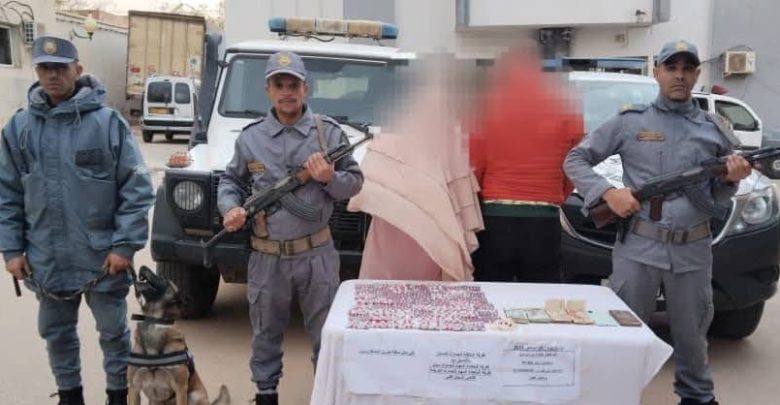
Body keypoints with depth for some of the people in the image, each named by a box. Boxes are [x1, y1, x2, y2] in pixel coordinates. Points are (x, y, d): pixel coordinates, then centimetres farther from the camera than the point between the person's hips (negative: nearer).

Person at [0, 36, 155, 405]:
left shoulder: (108, 122, -9)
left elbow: (136, 188, -10)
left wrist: (125, 244, -13)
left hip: (103, 258, -3)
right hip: (46, 260, 4)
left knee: (113, 333, 11)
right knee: (56, 333, 18)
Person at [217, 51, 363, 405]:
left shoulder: (329, 131, -1)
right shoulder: (250, 137, 2)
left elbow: (355, 182, 3)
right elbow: (230, 180, 13)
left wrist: (330, 179, -17)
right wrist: (229, 207, -7)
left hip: (317, 254, -1)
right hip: (267, 257, 1)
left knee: (326, 333, 11)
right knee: (266, 334, 17)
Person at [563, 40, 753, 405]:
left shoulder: (716, 131, 10)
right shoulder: (629, 122, 3)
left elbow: (715, 205, 13)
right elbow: (575, 160, 3)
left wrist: (729, 181, -9)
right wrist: (607, 192, -12)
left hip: (693, 251, 2)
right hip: (637, 247, -2)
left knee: (691, 337, 14)